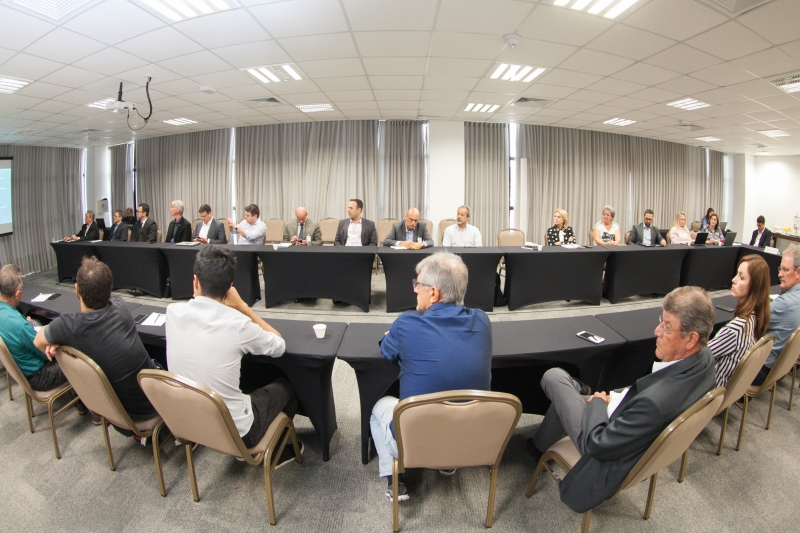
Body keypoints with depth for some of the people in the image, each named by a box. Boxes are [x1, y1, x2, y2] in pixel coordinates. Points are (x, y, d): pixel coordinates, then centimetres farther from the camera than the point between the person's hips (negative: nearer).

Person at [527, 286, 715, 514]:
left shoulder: (655, 401, -43)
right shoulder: (704, 357, -16)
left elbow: (597, 444, -29)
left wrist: (599, 402, -12)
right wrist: (613, 397, -2)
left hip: (614, 461, -8)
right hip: (649, 438, 8)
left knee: (553, 376, 3)